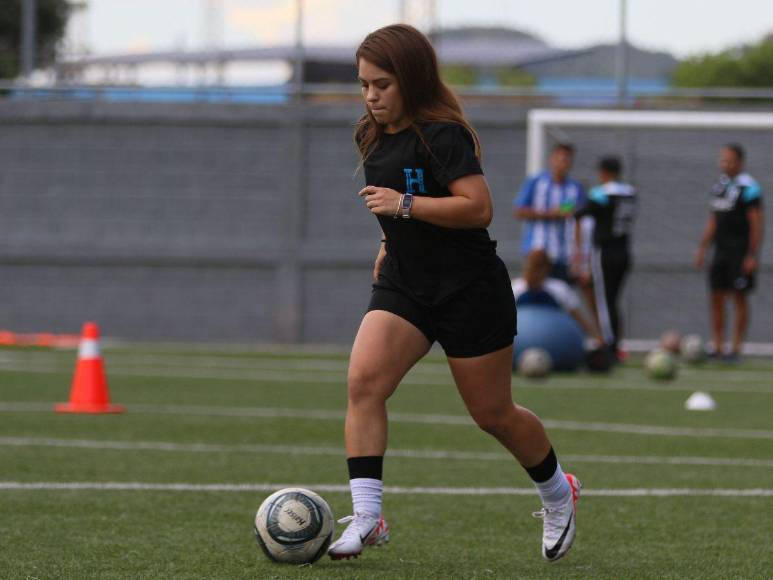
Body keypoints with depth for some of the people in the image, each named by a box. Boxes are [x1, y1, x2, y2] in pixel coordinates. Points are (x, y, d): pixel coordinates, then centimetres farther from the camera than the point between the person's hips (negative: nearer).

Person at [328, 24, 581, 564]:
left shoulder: (443, 135, -18)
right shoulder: (371, 137, 7)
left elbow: (478, 208, -26)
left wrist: (405, 205, -30)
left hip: (470, 290, -7)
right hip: (404, 285, 7)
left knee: (493, 413, 6)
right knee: (364, 380, -17)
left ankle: (557, 493, 34)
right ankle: (366, 518, -19)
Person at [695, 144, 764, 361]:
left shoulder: (748, 188, -12)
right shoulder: (719, 186, 12)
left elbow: (756, 224, -14)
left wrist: (752, 256, -17)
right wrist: (703, 249, 15)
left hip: (741, 251, -7)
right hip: (721, 250, 7)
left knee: (739, 298, -1)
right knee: (716, 298, 4)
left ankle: (736, 349, 3)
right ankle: (718, 348, 8)